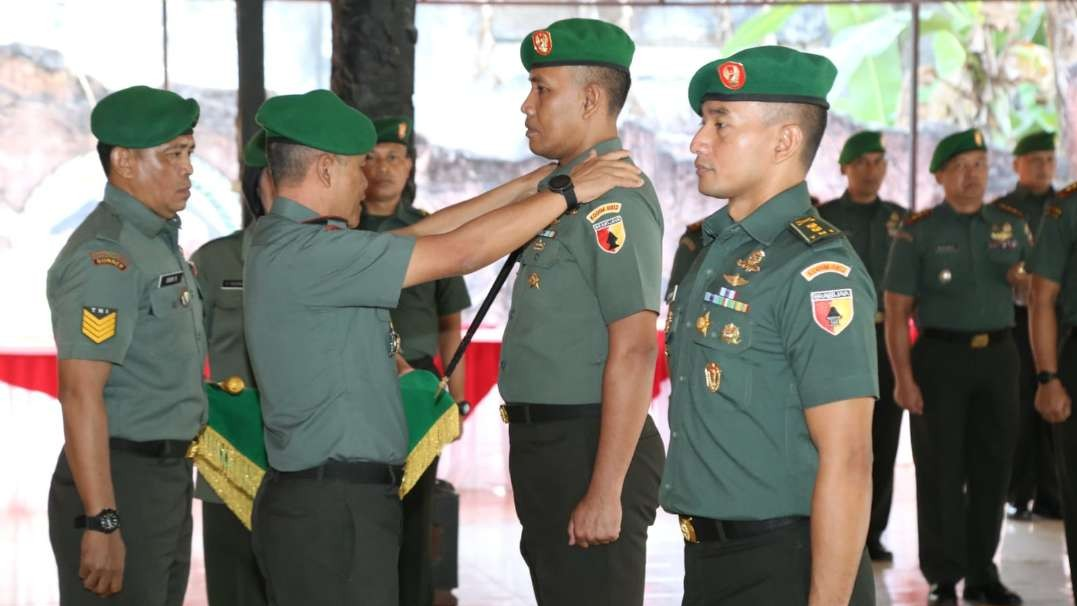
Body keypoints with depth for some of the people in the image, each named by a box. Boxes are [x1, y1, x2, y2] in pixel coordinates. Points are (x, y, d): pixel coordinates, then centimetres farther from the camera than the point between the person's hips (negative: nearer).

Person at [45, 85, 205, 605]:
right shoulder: (105, 254, -17)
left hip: (167, 478, 10)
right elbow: (80, 395, -23)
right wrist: (101, 523, -27)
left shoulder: (159, 241, 14)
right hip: (120, 482, -10)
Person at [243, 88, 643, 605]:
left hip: (319, 500, 10)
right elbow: (459, 252, -18)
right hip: (331, 507, -10)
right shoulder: (299, 252, -18)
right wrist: (567, 192, -9)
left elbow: (420, 236, 14)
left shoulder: (286, 241, 12)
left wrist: (524, 188, 12)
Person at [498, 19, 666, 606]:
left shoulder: (614, 198, -17)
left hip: (586, 445, -10)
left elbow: (634, 349, -24)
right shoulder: (562, 191, 14)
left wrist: (606, 491, -25)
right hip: (545, 442, 10)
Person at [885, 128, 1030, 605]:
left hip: (998, 356, 4)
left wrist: (1024, 279, -6)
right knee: (941, 471, -1)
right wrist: (903, 379, -15)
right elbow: (896, 312, -7)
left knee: (992, 467, 7)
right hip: (940, 357, -4)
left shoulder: (1012, 225, 9)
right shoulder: (918, 233, -3)